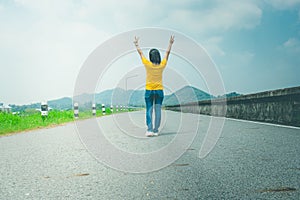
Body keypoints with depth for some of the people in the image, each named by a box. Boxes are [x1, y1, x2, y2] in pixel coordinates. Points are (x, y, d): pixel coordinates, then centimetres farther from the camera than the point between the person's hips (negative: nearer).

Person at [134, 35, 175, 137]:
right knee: (158, 111, 4)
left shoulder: (147, 64, -9)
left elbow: (140, 52, 4)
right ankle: (156, 130, 6)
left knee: (149, 110, 0)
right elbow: (167, 53, 10)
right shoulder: (162, 65, -4)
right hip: (159, 90, 2)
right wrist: (170, 43, 23)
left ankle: (150, 129, -9)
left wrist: (136, 44, 17)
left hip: (149, 90, -2)